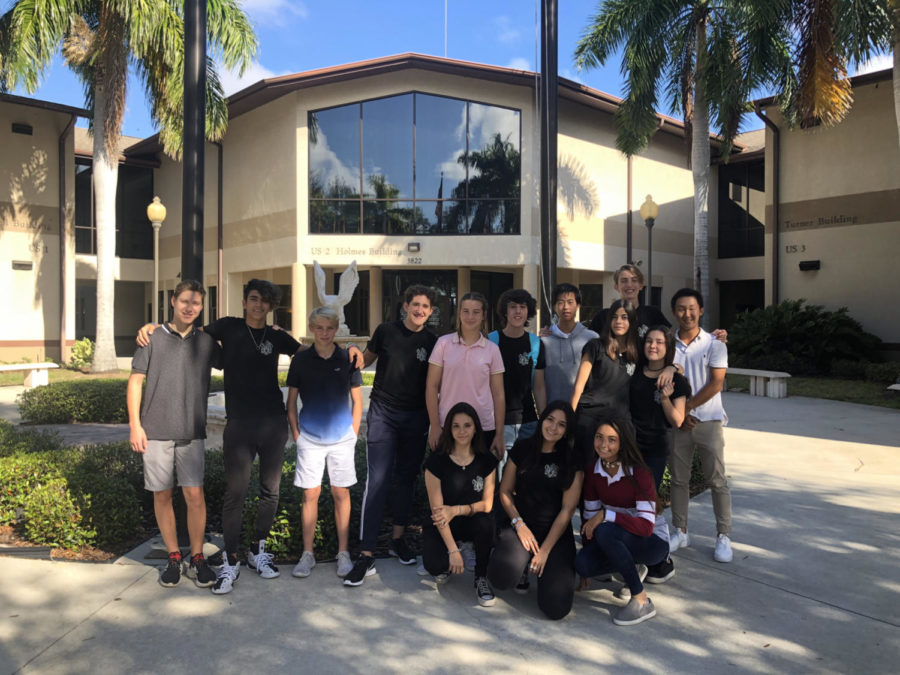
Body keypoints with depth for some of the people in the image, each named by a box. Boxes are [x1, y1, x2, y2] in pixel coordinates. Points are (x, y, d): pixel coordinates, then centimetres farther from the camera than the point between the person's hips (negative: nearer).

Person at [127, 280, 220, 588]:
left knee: (195, 494, -3)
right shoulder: (153, 338, 1)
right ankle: (173, 557, 22)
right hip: (156, 431, -1)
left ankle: (197, 558, 12)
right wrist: (135, 424, -4)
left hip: (192, 432, 1)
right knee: (162, 495, 8)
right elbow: (135, 380, 3)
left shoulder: (206, 342, 7)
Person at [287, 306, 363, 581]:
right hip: (310, 438, 0)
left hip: (342, 438, 0)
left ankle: (343, 553, 16)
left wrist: (353, 434, 2)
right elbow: (291, 401, 7)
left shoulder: (347, 359, 0)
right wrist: (296, 434, 2)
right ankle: (308, 554, 17)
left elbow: (357, 401, 7)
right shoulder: (301, 360, 1)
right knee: (310, 495, 5)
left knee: (341, 494, 5)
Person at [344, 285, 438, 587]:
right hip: (383, 411, -2)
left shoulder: (432, 342, 3)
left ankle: (398, 538, 28)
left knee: (406, 478, 11)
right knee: (377, 479, -7)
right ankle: (366, 555, -3)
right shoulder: (386, 331, 0)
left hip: (415, 416, 2)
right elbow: (366, 360, 12)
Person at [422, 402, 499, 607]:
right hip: (442, 526, -1)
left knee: (485, 523, -34)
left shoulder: (487, 461, -6)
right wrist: (453, 550, -21)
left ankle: (481, 578, -7)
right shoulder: (436, 461, -14)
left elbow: (487, 504, -6)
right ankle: (445, 565, 13)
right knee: (435, 565, -29)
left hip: (472, 522, 2)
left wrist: (456, 510, -26)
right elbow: (437, 510, -14)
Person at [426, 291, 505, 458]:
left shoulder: (492, 349, 4)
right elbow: (431, 387, 1)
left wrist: (499, 435, 2)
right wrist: (435, 426, -4)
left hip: (484, 427, 1)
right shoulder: (444, 343, 1)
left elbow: (498, 395, 5)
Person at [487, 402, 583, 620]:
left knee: (556, 608, -16)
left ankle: (542, 568, 17)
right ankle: (522, 563, 8)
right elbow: (505, 491, 8)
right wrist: (519, 524, -8)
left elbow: (567, 509, -5)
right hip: (522, 526, 1)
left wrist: (545, 551, -9)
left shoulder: (572, 461, -1)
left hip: (557, 534, -1)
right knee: (501, 578, -28)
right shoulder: (522, 448, 4)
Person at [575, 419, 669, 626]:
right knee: (581, 563, -22)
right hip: (616, 539, 6)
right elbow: (590, 516, 1)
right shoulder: (592, 471, -5)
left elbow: (646, 526, -28)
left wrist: (606, 514, -32)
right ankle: (633, 568, 9)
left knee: (605, 532, -34)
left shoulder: (638, 473, -22)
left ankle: (642, 602, -19)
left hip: (653, 541, -6)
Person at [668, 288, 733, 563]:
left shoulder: (714, 344, -1)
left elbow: (716, 384, -9)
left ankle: (724, 536, 13)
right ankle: (680, 531, 22)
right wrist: (677, 414, -7)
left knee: (717, 480, 2)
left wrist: (686, 407, -11)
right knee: (678, 479, 10)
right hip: (676, 423, 2)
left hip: (708, 421, -2)